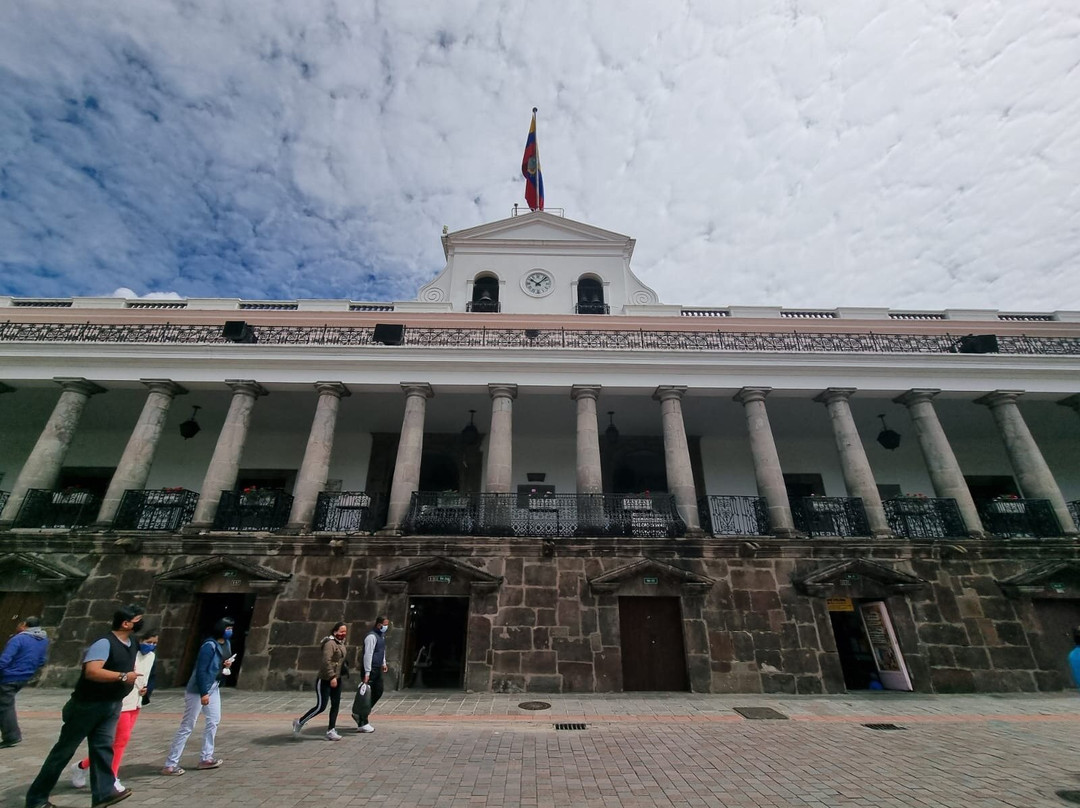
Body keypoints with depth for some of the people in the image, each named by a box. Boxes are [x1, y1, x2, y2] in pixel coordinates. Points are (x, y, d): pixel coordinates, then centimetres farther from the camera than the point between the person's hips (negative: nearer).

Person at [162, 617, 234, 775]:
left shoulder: (226, 643, 2)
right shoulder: (209, 645, -24)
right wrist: (203, 693, -22)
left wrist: (227, 664, -6)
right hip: (198, 690, -9)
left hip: (214, 688, 9)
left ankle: (206, 758, 24)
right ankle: (170, 765, 11)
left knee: (214, 721, 13)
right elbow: (201, 670, -23)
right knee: (187, 726, -1)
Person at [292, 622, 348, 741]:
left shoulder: (341, 643, 9)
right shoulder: (330, 643, -20)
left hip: (337, 679, 8)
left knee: (335, 705, 7)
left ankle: (330, 731, 15)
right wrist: (332, 677, -28)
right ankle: (299, 723, 20)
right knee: (321, 706, -2)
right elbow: (326, 661, -26)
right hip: (325, 680, -8)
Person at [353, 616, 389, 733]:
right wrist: (367, 673, -26)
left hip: (378, 669, 10)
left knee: (378, 692, 15)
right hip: (371, 669, -10)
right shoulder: (371, 636, -19)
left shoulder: (382, 635, 11)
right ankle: (362, 724, 9)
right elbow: (368, 654, -23)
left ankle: (359, 714, 29)